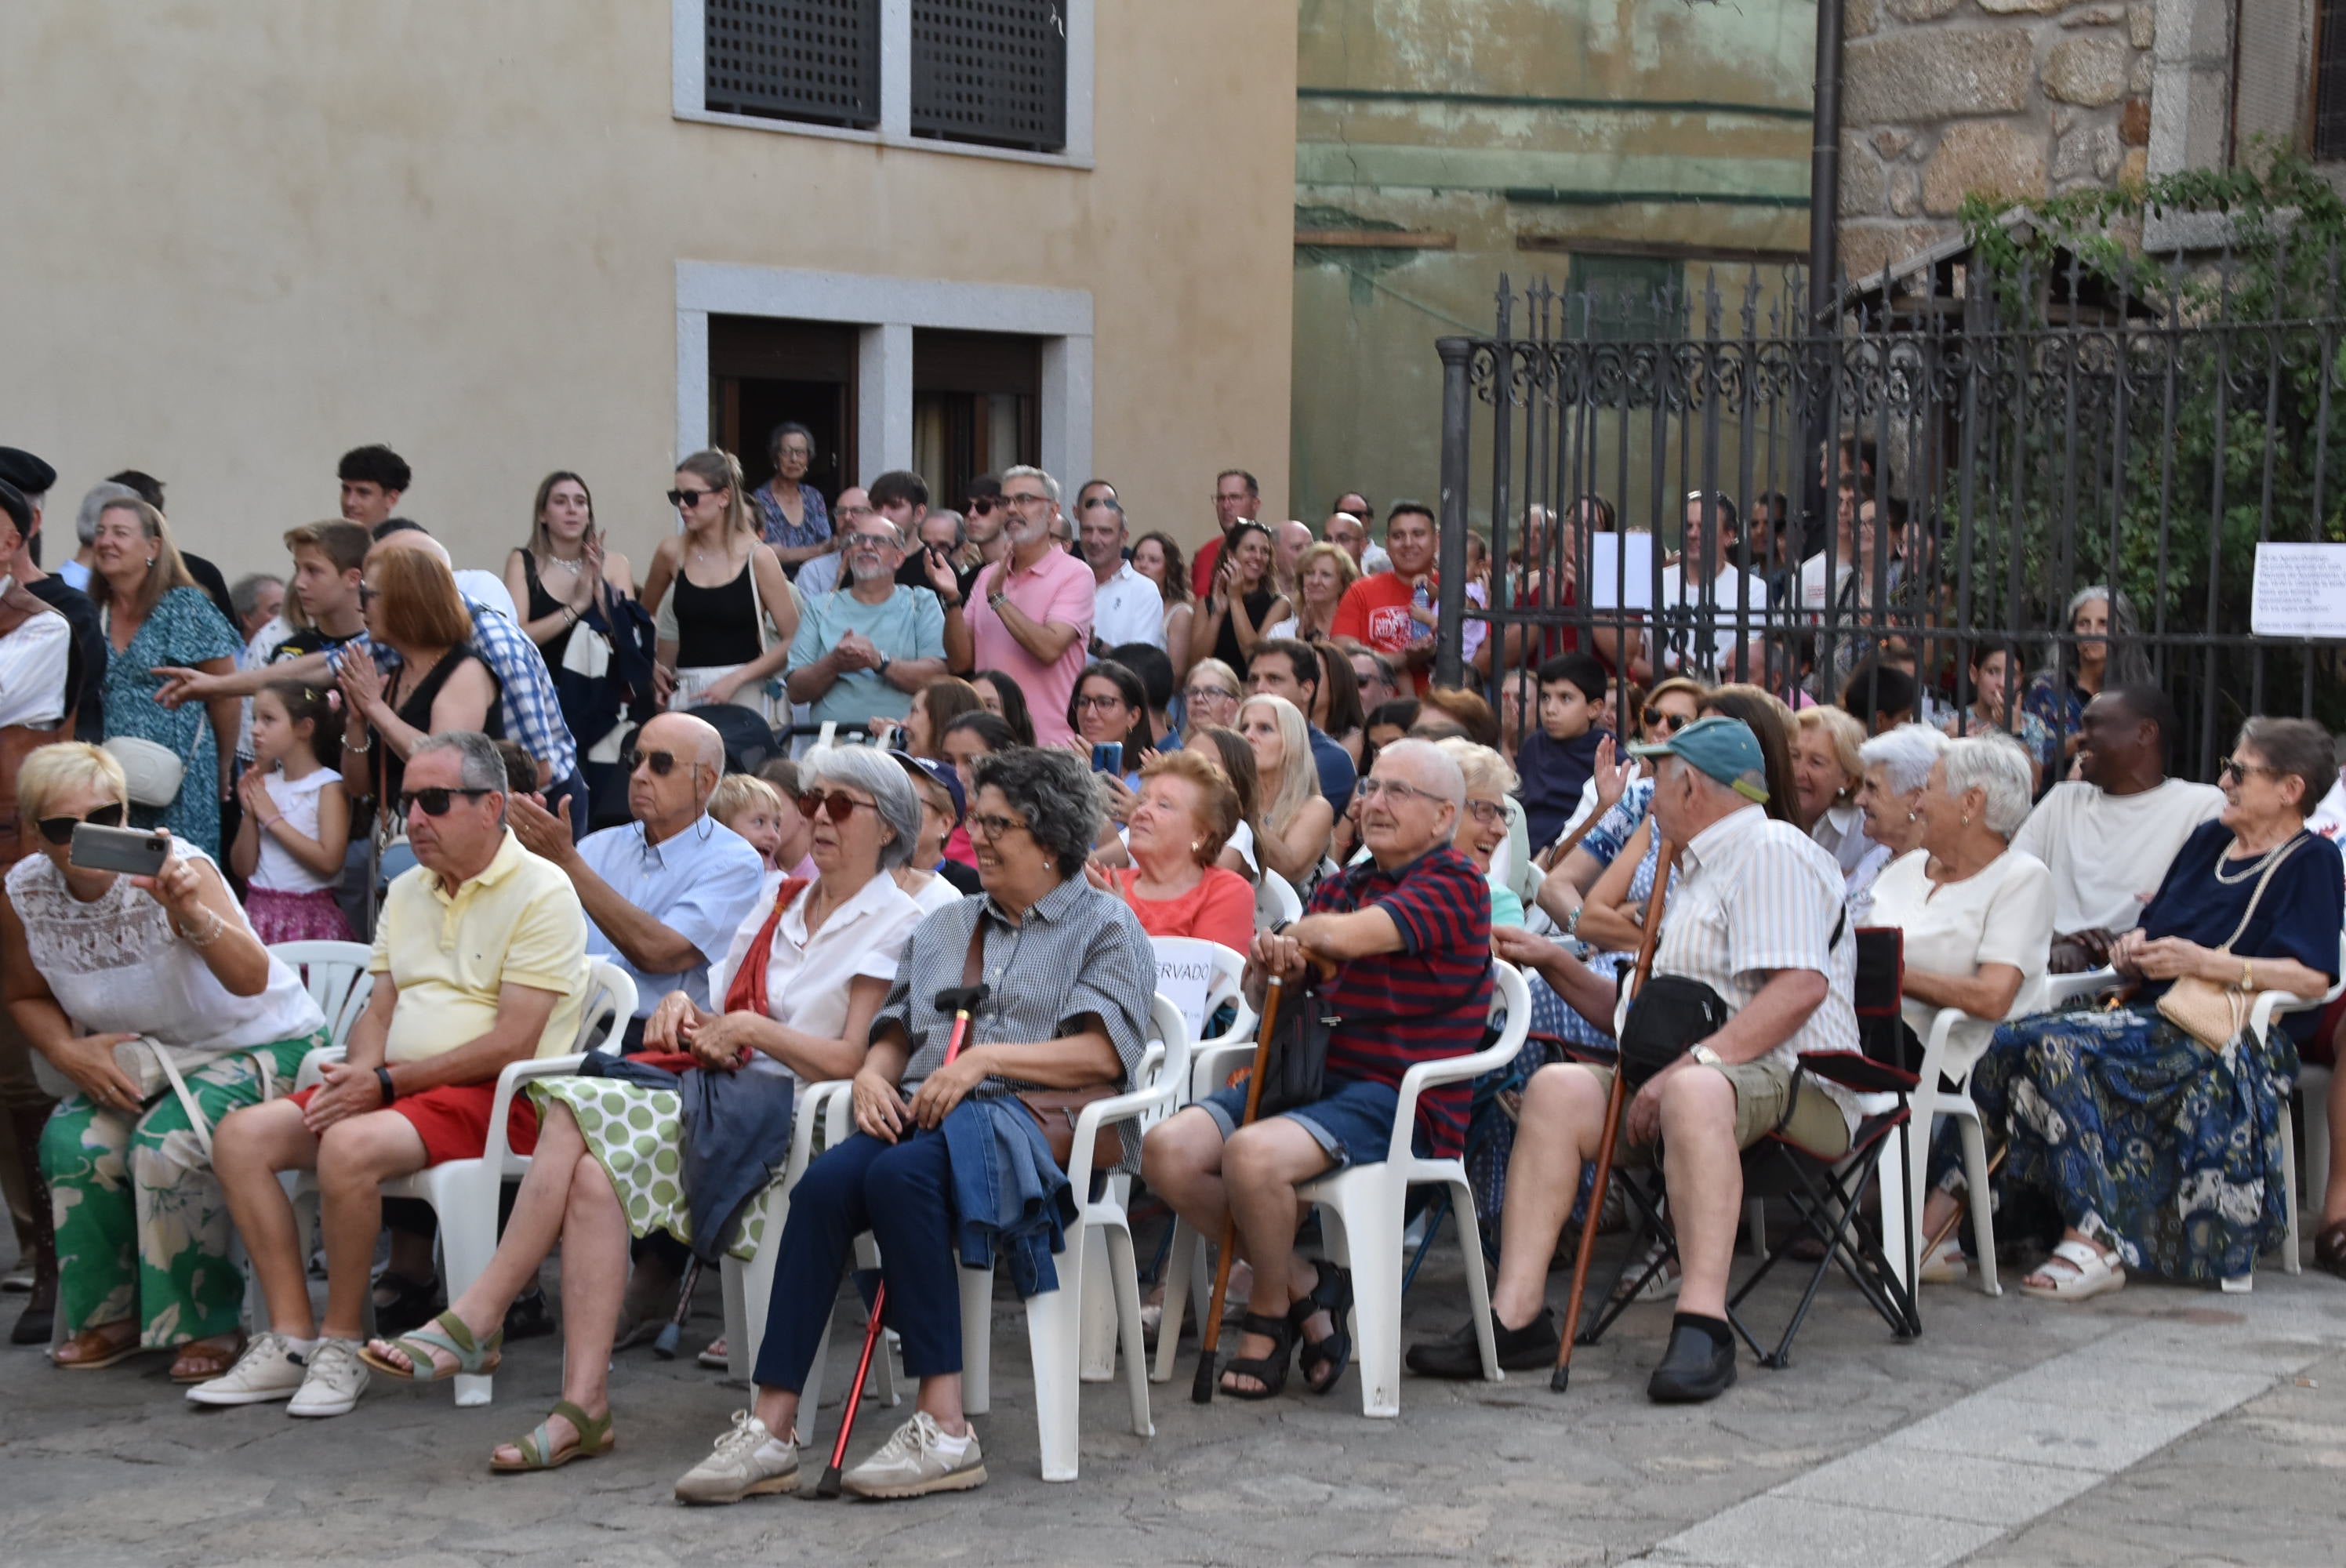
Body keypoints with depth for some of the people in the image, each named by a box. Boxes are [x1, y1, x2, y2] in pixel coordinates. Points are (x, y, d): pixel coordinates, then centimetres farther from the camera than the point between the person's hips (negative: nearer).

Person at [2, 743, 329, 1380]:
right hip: (140, 1058, 5)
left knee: (167, 1143, -30)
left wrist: (191, 912, -55)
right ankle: (111, 1316, 0)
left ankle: (204, 1325, -10)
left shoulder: (177, 868, -24)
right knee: (73, 1143, -22)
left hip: (260, 1042, -5)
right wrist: (67, 1050, -11)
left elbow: (251, 980, -38)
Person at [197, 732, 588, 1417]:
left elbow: (513, 1044, -16)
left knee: (350, 1147, -34)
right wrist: (359, 1071, -6)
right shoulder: (407, 892, 18)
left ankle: (339, 1344, -17)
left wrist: (389, 1082, -16)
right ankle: (290, 1341, -12)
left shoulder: (541, 892, -9)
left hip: (496, 1097, -8)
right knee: (241, 1137, -10)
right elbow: (380, 1009, 18)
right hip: (394, 1086, 8)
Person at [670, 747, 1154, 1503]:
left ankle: (945, 1427, -37)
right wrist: (872, 1075, 0)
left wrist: (986, 1058, -13)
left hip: (1036, 1125, -5)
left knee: (900, 1174, -37)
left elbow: (1102, 1054, -5)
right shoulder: (943, 927, 29)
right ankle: (771, 1426, -35)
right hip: (923, 1118, 5)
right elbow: (895, 1033, 23)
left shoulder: (1105, 925, 10)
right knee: (827, 1180, -29)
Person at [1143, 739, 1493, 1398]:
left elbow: (1347, 935, -20)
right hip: (1310, 1072, 8)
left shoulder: (1455, 885, -4)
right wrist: (1269, 966, -9)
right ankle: (1302, 1283, -1)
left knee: (1253, 1153, -33)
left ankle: (1270, 1317, -7)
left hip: (1401, 1100, -8)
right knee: (1167, 1150, -14)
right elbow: (1263, 995, 16)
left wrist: (1295, 934, 2)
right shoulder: (1341, 887, 21)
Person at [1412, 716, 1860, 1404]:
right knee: (1558, 1089, -14)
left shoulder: (1773, 851, -3)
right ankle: (1517, 1315, -22)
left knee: (1694, 1092, -40)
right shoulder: (1706, 867, 29)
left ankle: (1703, 1326, -45)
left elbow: (1801, 987, -20)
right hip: (1700, 1072, 9)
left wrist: (1692, 1062, -24)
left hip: (1794, 1085, -9)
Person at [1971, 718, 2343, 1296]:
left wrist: (2204, 962, -15)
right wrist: (2132, 950, 2)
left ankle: (2094, 1244, -34)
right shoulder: (2207, 841, 25)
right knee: (2015, 1044, -21)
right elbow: (2152, 931, 27)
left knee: (2063, 1052, -32)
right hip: (2154, 1020, 7)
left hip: (2227, 1039, -7)